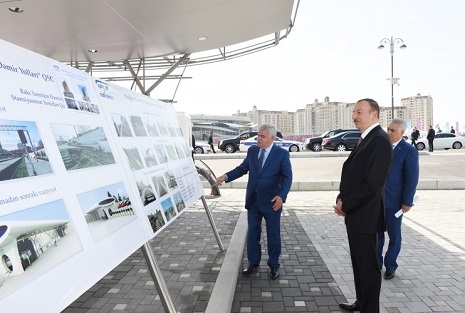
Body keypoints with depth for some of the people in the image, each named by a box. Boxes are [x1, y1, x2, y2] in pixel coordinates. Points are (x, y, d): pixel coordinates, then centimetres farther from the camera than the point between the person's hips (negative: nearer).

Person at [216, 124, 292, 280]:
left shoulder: (282, 154, -10)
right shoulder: (252, 151, 3)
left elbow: (287, 177, -12)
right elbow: (242, 168, 9)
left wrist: (281, 196, -26)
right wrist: (226, 176, -6)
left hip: (271, 201, -4)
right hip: (253, 200, 4)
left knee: (273, 234, 9)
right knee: (252, 232, 14)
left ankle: (273, 265, 26)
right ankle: (253, 262, 31)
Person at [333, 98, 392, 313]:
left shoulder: (379, 140, -17)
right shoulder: (366, 139, 13)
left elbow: (372, 184, -23)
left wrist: (346, 206, -15)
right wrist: (341, 199, 1)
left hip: (364, 215, -9)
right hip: (355, 214, 9)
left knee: (368, 266, 5)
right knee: (359, 262, 21)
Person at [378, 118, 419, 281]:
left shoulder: (409, 151, -10)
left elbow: (412, 179, -11)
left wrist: (407, 202, -11)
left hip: (393, 201, -4)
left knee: (394, 236, 11)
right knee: (377, 233, 12)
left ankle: (390, 266, 27)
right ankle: (376, 263, 27)